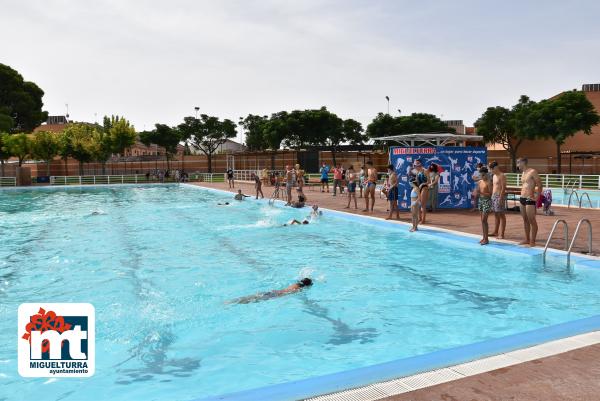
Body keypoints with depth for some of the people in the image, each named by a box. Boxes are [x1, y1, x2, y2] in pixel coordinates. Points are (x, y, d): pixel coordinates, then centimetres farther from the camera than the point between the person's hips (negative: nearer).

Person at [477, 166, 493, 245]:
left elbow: (490, 194, -15)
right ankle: (484, 237, 15)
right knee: (482, 220, 9)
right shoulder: (479, 182, 10)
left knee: (484, 220, -11)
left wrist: (482, 193, -25)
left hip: (487, 201, -7)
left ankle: (486, 239, -7)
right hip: (480, 200, 7)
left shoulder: (488, 182, -11)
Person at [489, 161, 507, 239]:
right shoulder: (494, 176, 17)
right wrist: (492, 196, 15)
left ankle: (501, 234, -5)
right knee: (496, 215, 13)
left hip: (499, 196, -9)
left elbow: (503, 188, -16)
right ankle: (495, 232, 19)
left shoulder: (502, 176, -10)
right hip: (494, 196, 9)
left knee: (502, 215, -5)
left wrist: (501, 198, -22)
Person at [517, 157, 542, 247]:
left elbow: (540, 185, -12)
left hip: (530, 199, -9)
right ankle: (527, 239, 20)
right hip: (522, 198, 9)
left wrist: (536, 197, -16)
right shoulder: (523, 173, 16)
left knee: (532, 220, -5)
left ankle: (532, 242, -3)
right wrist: (522, 197, 16)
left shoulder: (532, 172, -10)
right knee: (525, 220, 13)